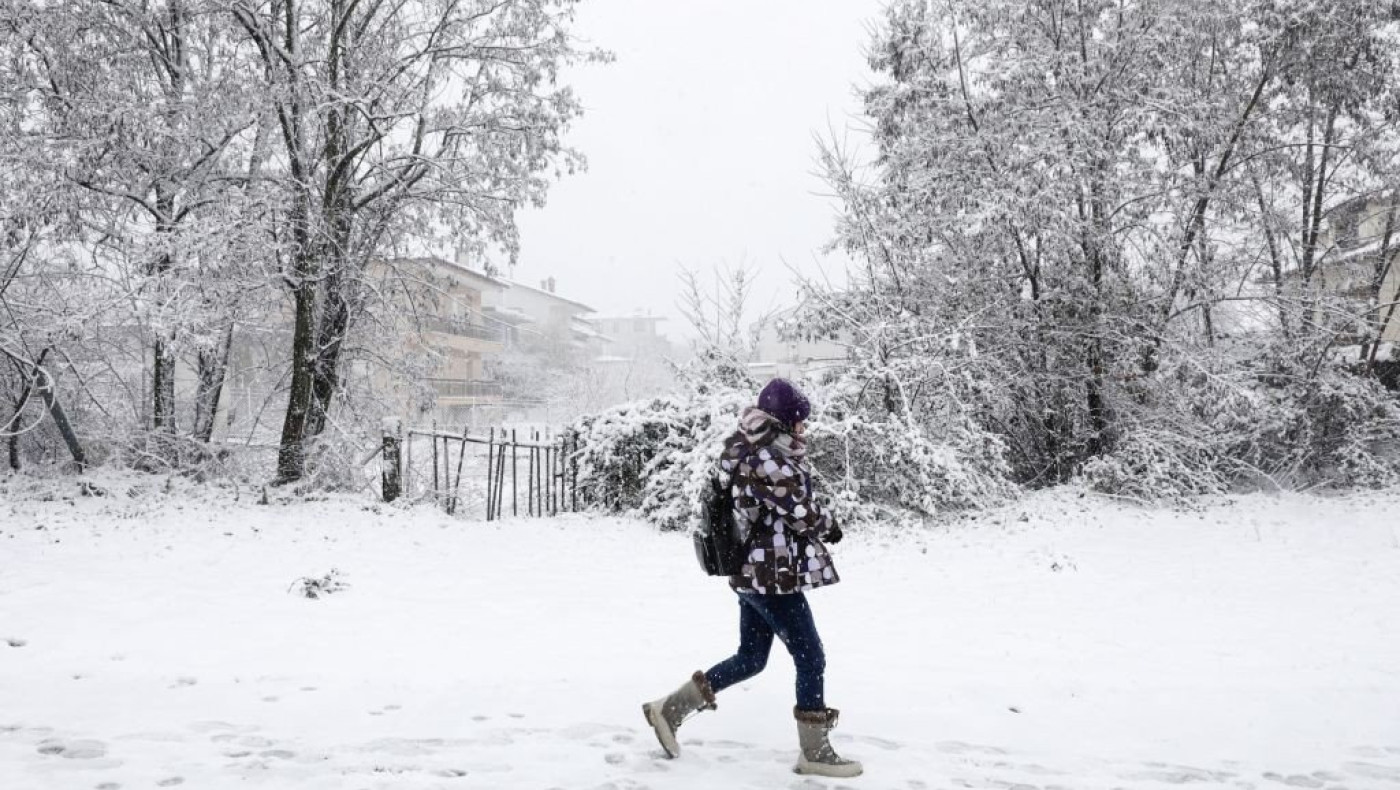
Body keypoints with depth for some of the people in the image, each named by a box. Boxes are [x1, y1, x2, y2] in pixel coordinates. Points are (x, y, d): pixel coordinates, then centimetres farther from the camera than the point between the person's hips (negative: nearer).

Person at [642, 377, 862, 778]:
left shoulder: (754, 450, 12)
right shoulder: (767, 458, -20)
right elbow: (801, 511, -17)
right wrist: (829, 526, 2)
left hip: (754, 570, 10)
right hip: (773, 574, -10)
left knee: (751, 659, 17)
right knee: (811, 658, 0)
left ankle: (669, 708, 22)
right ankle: (815, 753, 10)